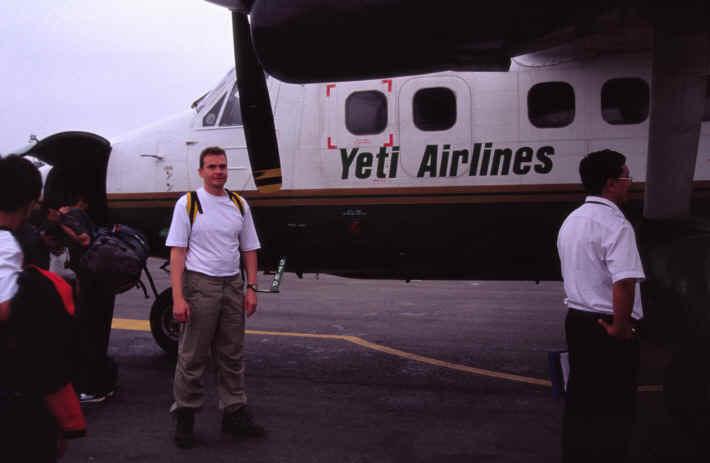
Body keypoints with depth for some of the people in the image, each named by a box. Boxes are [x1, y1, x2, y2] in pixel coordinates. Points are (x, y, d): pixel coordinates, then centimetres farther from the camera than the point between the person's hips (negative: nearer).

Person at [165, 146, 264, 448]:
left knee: (232, 355, 10)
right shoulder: (188, 203, -2)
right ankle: (185, 417, 13)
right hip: (200, 284, -4)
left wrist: (251, 288, 4)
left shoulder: (239, 205, 12)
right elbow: (177, 252, -7)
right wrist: (178, 297, -15)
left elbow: (249, 249, 14)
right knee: (193, 356, 1)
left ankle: (234, 413, 20)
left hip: (232, 285, 4)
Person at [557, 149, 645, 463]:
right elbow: (624, 283, -28)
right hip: (608, 327, -8)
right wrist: (620, 328, -16)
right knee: (614, 409, 3)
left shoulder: (571, 221, 11)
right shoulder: (615, 225, -17)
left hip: (576, 319, 8)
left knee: (579, 400, 17)